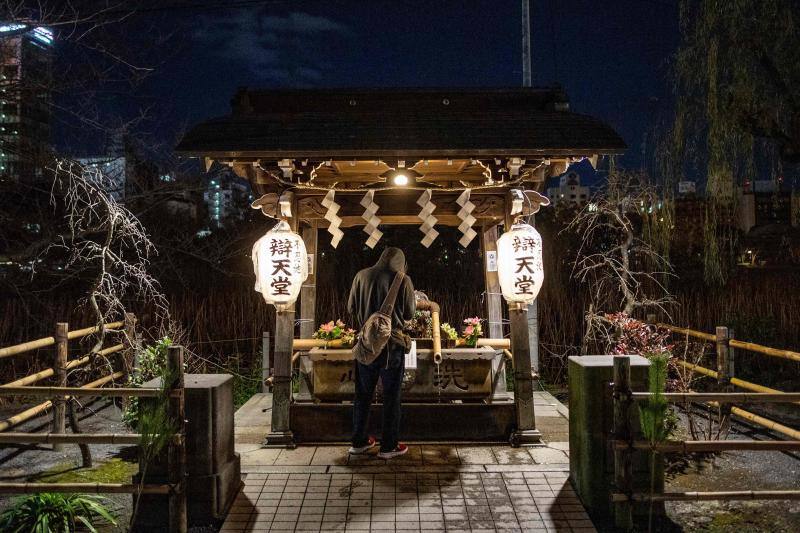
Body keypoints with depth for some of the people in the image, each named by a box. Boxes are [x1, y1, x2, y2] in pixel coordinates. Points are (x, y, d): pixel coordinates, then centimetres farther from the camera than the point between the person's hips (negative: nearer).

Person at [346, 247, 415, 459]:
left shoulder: (362, 275, -1)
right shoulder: (403, 280, -8)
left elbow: (351, 308, 6)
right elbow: (409, 314, -1)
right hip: (392, 345, -3)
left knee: (363, 394, 14)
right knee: (391, 397, 8)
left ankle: (358, 442, 24)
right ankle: (389, 446, 16)